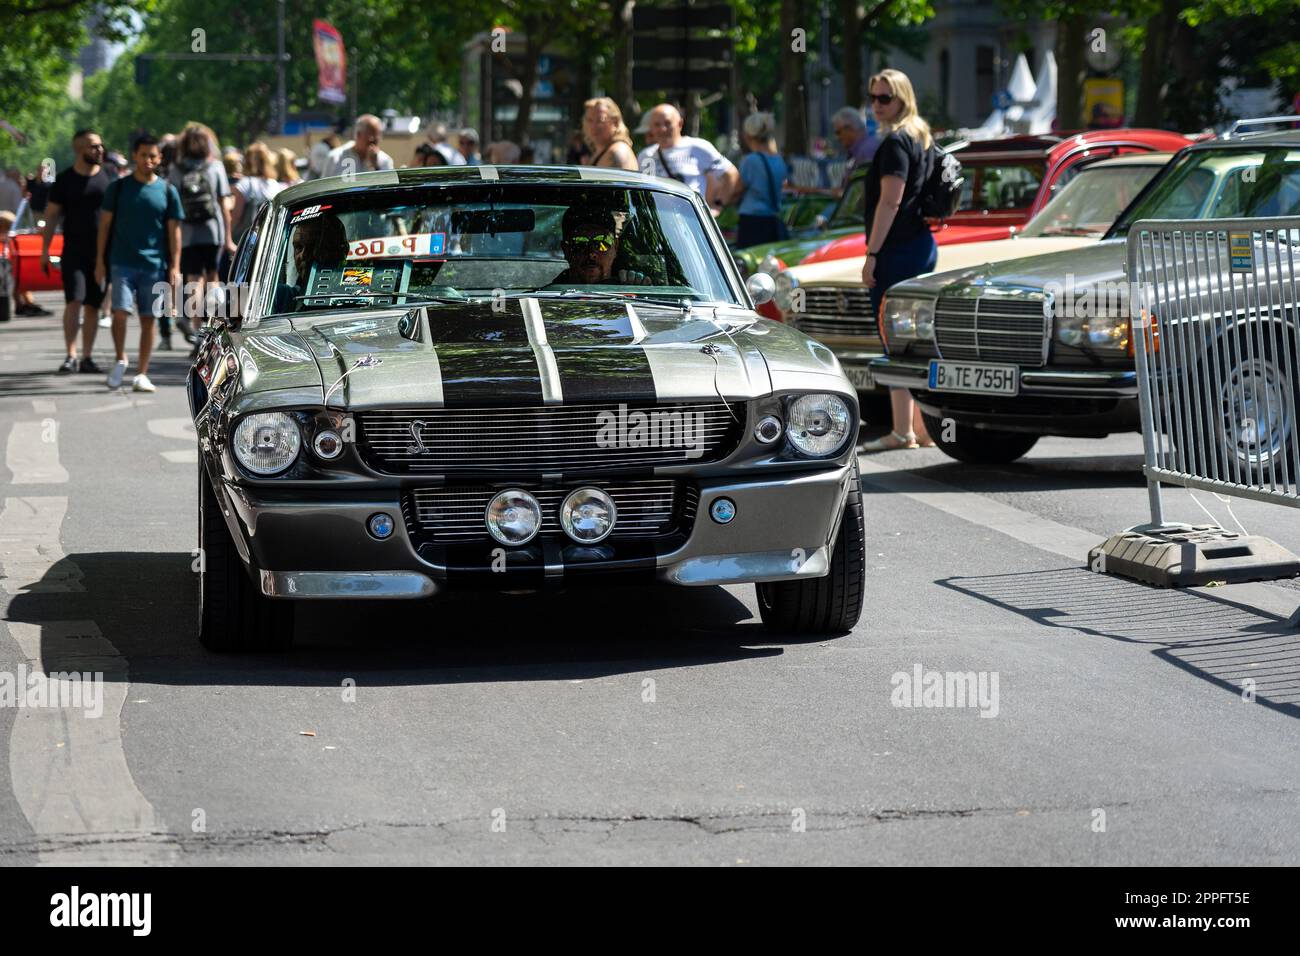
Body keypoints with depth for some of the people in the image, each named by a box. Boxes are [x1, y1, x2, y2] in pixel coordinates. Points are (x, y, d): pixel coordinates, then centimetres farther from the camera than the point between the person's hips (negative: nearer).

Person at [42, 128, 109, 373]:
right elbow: (51, 215, 4)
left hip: (102, 251, 2)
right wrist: (45, 249, -1)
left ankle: (86, 358, 12)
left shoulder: (108, 178, 6)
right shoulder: (64, 180, 1)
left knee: (93, 306, 5)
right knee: (74, 301, -15)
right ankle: (71, 356, -15)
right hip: (74, 251, -2)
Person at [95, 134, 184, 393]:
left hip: (155, 265, 1)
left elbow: (174, 231, 5)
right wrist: (100, 262, 1)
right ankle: (121, 360, 9)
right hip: (123, 263, -1)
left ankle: (142, 374, 10)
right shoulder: (118, 187, 4)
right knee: (120, 312, -14)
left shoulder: (167, 191, 5)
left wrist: (175, 267, -2)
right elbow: (105, 224, 6)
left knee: (148, 319, 3)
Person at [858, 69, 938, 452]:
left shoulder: (896, 141, -14)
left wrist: (871, 254, -18)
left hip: (898, 249, -10)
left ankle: (902, 431, -9)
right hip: (923, 245, 10)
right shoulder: (922, 138, 16)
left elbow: (890, 202, -19)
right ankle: (922, 427, 17)